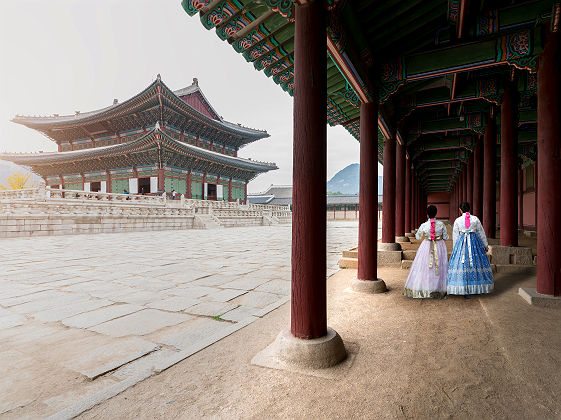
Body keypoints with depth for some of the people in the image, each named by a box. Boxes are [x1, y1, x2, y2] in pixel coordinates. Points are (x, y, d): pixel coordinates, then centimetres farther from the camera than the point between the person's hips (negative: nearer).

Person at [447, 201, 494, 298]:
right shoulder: (475, 219, 2)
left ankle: (465, 291, 0)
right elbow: (481, 233, 9)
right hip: (475, 242, 2)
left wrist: (456, 248, 14)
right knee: (476, 263, 11)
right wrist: (485, 245, 20)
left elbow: (455, 235, 4)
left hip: (462, 243, -2)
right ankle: (476, 288, 20)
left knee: (462, 264, 1)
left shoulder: (457, 220, -2)